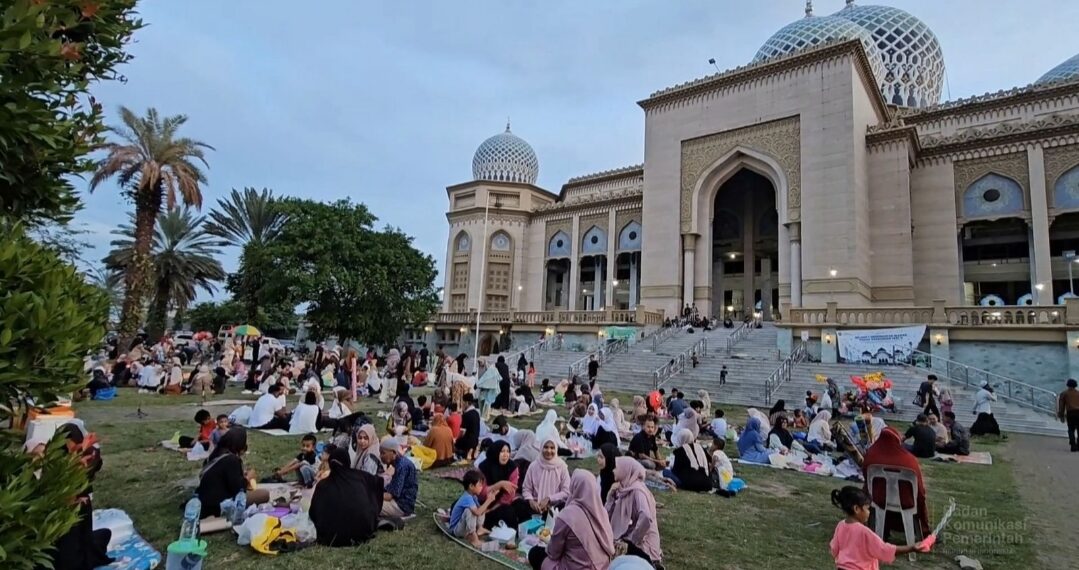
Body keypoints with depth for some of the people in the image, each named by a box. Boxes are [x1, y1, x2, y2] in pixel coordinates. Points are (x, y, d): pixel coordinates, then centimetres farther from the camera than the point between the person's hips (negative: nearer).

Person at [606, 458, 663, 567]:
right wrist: (612, 494, -6)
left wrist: (634, 538, -21)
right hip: (629, 542, 8)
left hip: (639, 545, -8)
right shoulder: (624, 489, 5)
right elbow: (609, 514, 5)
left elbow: (646, 518, -33)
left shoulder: (637, 490, -20)